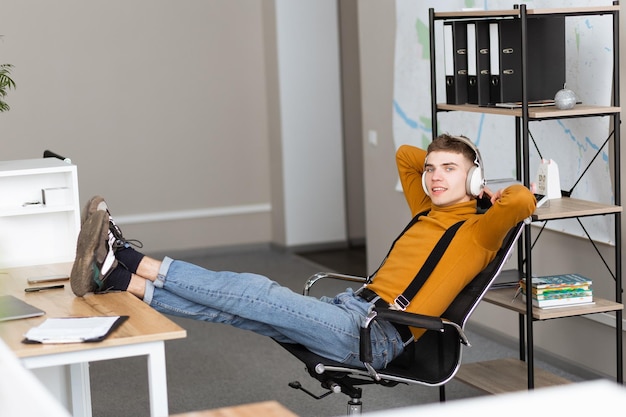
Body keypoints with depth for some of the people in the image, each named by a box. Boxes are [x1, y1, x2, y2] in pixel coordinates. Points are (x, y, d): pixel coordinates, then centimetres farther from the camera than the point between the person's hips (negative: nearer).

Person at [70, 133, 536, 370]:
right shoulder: (429, 213, 23)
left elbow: (522, 201, -19)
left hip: (378, 334, -8)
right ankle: (118, 280, -17)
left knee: (258, 294, -22)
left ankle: (136, 262, -22)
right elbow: (405, 154, 36)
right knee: (243, 306, -8)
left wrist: (493, 194, 1)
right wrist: (440, 163, 26)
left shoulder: (477, 230, 0)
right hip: (352, 307, 8)